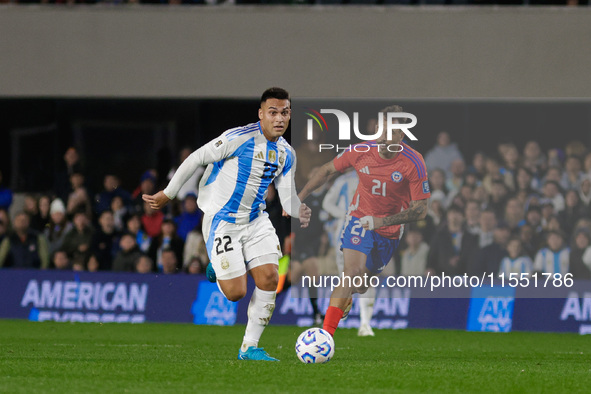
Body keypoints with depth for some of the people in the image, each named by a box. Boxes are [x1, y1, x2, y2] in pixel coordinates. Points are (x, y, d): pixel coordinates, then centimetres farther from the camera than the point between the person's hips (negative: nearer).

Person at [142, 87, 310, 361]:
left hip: (255, 219, 6)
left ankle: (249, 348, 5)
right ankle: (219, 269, 29)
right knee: (235, 293, -10)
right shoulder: (241, 138, -18)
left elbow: (287, 196, 6)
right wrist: (168, 194, -8)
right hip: (222, 220, -6)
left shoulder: (286, 154, 4)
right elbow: (197, 159, -13)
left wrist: (299, 212, -19)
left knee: (269, 278, -9)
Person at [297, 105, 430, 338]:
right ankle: (326, 334, -23)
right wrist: (299, 199, 1)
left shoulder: (414, 164, -22)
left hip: (390, 230, 1)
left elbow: (420, 210, -20)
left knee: (361, 287, 10)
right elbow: (328, 171, 2)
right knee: (353, 273, -22)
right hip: (360, 219, -1)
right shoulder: (361, 152, -17)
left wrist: (382, 221, -30)